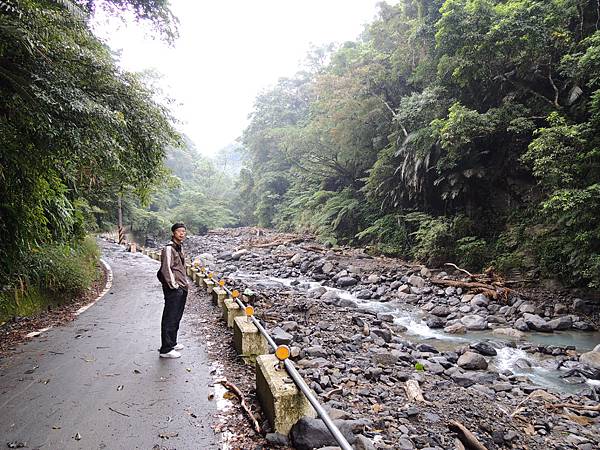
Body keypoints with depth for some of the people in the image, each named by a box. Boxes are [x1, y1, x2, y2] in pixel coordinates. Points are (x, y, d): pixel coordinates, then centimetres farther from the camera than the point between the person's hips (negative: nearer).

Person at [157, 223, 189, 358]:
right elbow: (166, 269, -19)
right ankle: (165, 350, 3)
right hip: (173, 290, -10)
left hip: (182, 288, 10)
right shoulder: (169, 248, -14)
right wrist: (174, 285, -16)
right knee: (170, 319, -4)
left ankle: (172, 343, 30)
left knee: (177, 317, 17)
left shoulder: (180, 248, 15)